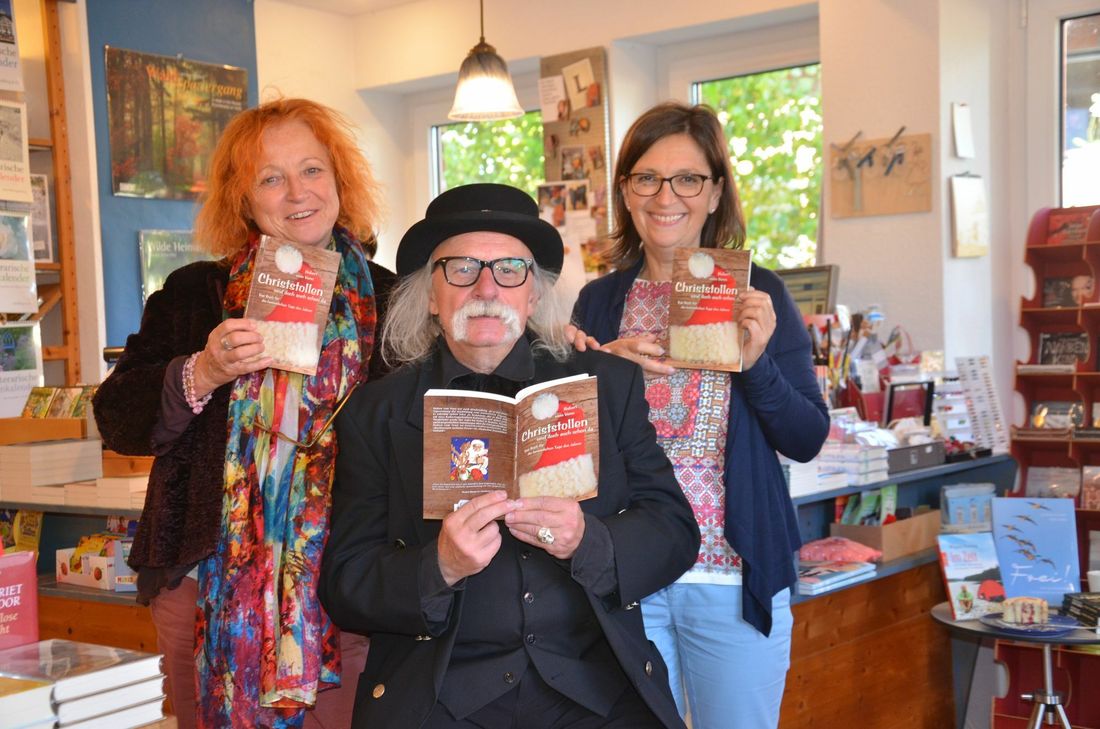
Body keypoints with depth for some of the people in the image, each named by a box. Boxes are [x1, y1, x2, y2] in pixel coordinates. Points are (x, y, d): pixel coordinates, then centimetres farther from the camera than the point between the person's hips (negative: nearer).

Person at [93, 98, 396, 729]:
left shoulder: (389, 300, 4)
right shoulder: (194, 294, 5)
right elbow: (118, 421, 0)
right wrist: (201, 374, -16)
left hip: (341, 583, 0)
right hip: (207, 579, 1)